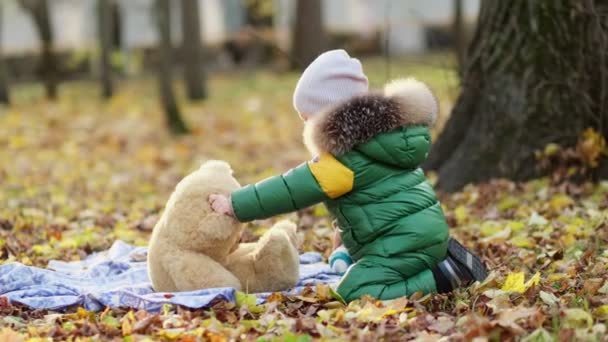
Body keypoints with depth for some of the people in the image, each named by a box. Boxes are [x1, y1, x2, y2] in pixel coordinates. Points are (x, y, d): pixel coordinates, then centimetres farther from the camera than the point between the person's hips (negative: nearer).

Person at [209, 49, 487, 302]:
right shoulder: (384, 131, 12)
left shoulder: (349, 156, -18)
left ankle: (443, 277, -15)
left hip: (403, 240, -10)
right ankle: (443, 258, 12)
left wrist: (235, 204, -12)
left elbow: (294, 189, -17)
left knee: (354, 294, -20)